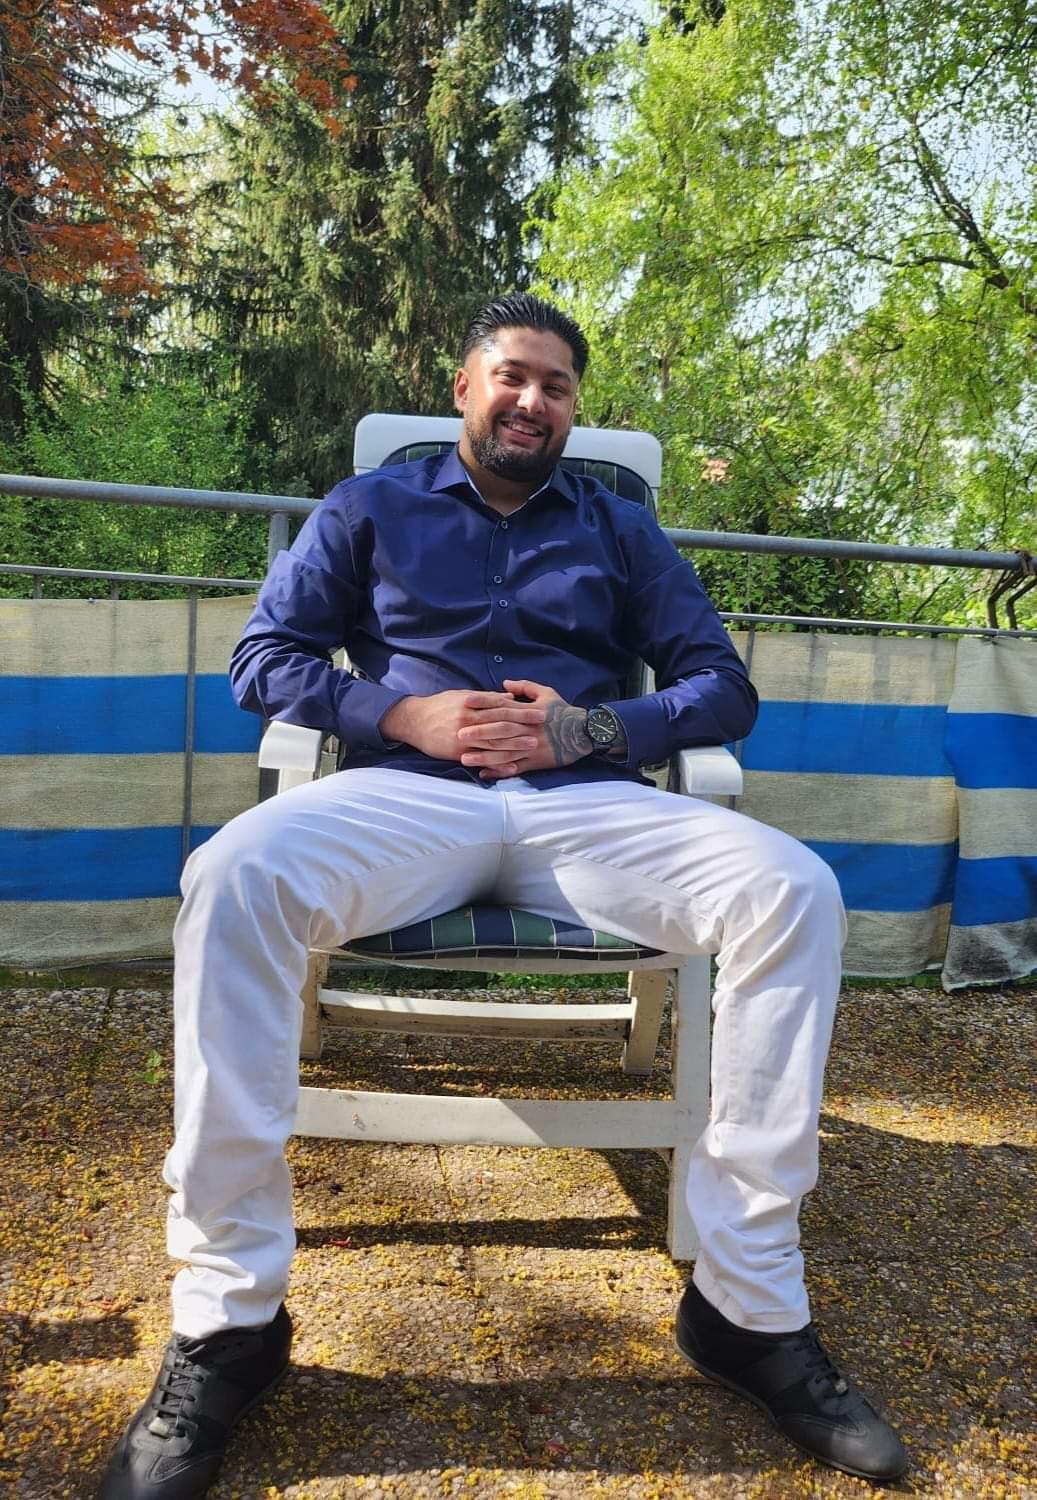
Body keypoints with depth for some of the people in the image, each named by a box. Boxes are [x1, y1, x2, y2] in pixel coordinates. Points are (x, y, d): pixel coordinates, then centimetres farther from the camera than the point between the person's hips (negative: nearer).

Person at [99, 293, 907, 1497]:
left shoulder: (618, 528, 22)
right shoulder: (371, 509, 19)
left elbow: (722, 685, 14)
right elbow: (264, 659, 10)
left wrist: (591, 730, -6)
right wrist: (407, 715, -8)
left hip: (590, 804, 2)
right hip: (413, 792, -1)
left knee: (794, 891, -26)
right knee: (236, 875, -34)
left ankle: (748, 1299, -16)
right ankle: (226, 1316, -23)